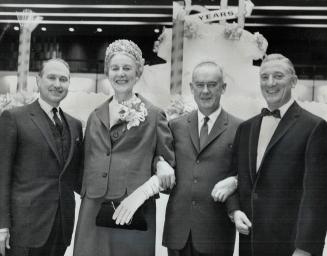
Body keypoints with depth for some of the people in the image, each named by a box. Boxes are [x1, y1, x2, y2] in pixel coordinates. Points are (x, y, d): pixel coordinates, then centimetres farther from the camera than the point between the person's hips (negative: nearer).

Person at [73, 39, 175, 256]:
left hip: (133, 214, -3)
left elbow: (169, 165, 3)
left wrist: (142, 192, -10)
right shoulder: (95, 117, 13)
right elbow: (88, 164, 16)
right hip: (93, 212, 3)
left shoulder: (154, 116, 1)